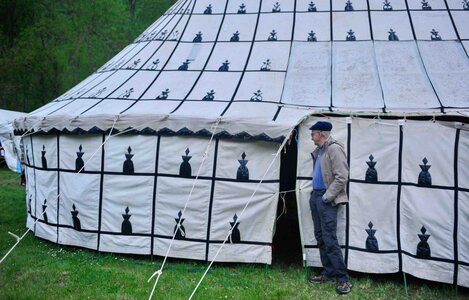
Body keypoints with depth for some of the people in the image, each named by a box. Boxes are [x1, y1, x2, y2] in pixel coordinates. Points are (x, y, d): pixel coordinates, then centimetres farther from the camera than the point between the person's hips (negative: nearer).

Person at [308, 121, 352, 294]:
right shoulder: (318, 150, 14)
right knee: (320, 237, 12)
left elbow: (342, 177, -19)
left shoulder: (334, 149, -13)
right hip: (315, 196, 10)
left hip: (327, 200, -10)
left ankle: (343, 279, -3)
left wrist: (327, 196, -17)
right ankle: (328, 273, 22)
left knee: (330, 240, -11)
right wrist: (315, 194, 14)